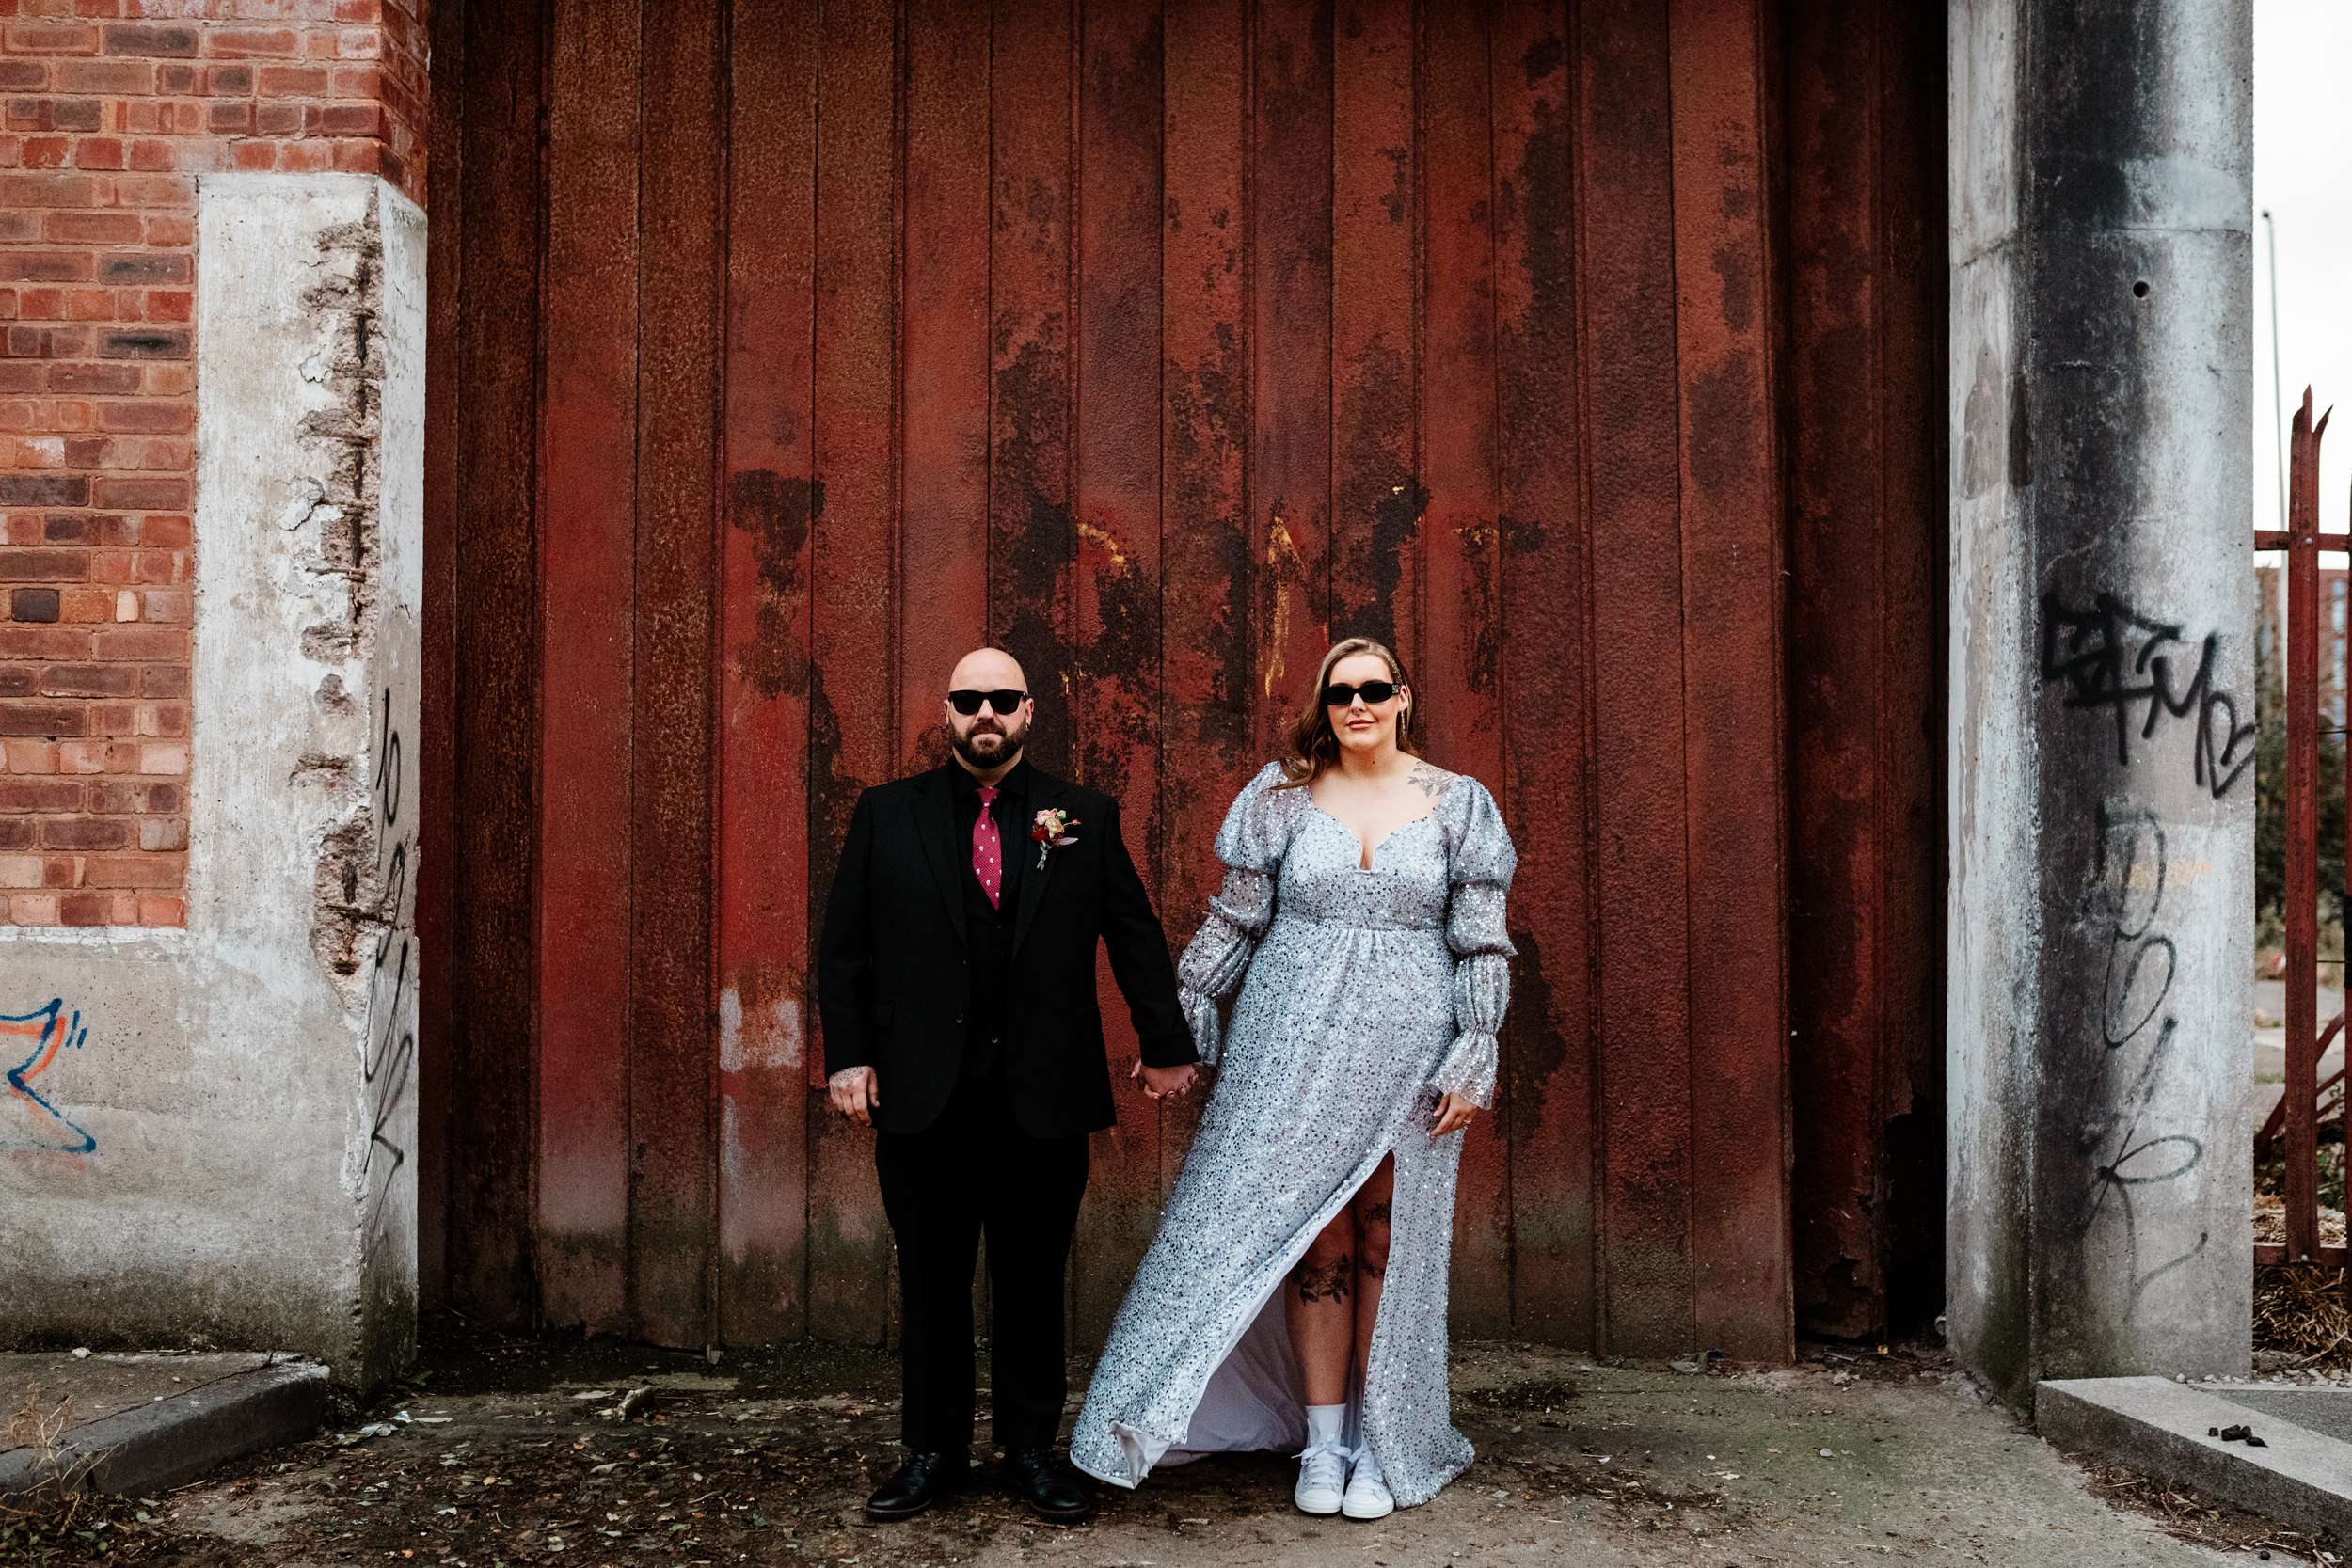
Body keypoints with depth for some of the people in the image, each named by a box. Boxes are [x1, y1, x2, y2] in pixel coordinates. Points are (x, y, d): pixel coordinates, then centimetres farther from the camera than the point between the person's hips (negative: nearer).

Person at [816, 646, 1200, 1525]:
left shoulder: (1085, 818, 4)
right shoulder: (887, 816, 4)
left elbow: (1136, 938, 7)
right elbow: (842, 949, 5)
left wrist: (1164, 1046, 9)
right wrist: (847, 1057, -2)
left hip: (1044, 1098, 0)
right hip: (921, 1097, 0)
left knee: (1033, 1284, 10)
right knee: (931, 1284, 10)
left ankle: (1031, 1451, 24)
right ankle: (933, 1453, 24)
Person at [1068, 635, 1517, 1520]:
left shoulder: (1458, 804, 3)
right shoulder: (1282, 795, 4)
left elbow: (1482, 944, 2)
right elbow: (1235, 920, 7)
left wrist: (1474, 1058, -3)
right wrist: (1183, 1017, 4)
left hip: (1408, 1047, 0)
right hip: (1295, 1043, 0)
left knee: (1387, 1239, 5)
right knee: (1314, 1237, 2)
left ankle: (1381, 1445, 17)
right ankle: (1322, 1443, 14)